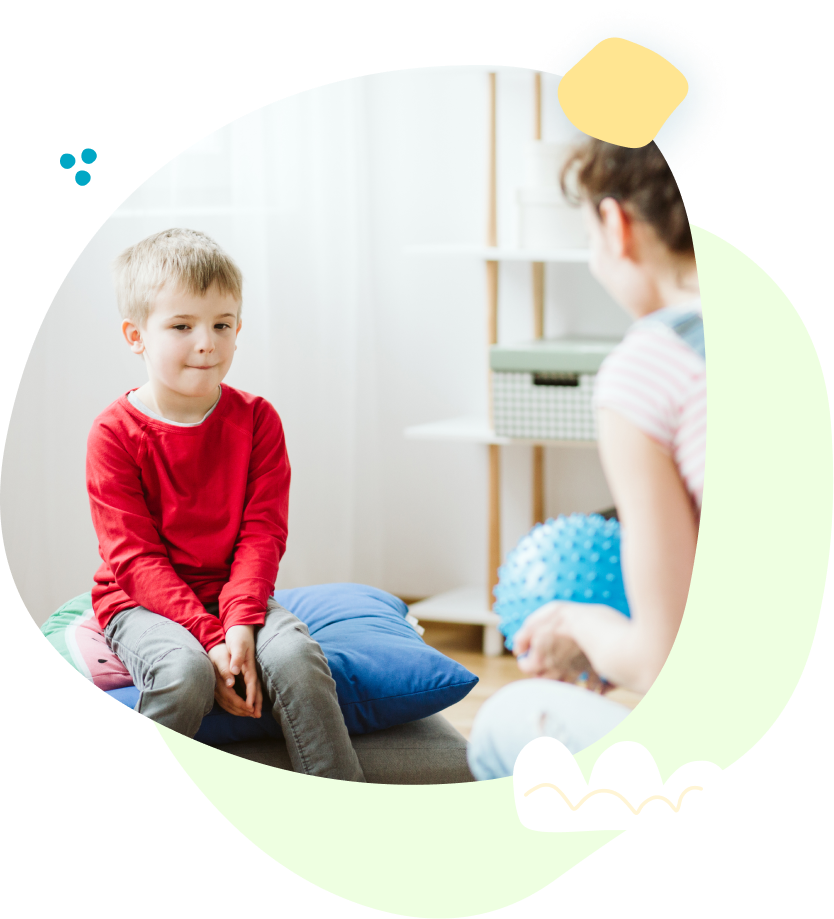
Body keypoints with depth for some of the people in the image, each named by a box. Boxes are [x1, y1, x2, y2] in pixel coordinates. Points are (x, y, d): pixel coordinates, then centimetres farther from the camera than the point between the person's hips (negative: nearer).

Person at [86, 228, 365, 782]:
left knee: (296, 656, -27)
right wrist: (209, 637, -24)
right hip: (144, 604, -3)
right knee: (184, 672, -34)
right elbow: (136, 559, -12)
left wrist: (240, 623, -21)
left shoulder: (257, 420, 1)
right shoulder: (115, 433, -8)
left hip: (236, 596, 3)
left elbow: (263, 535, -3)